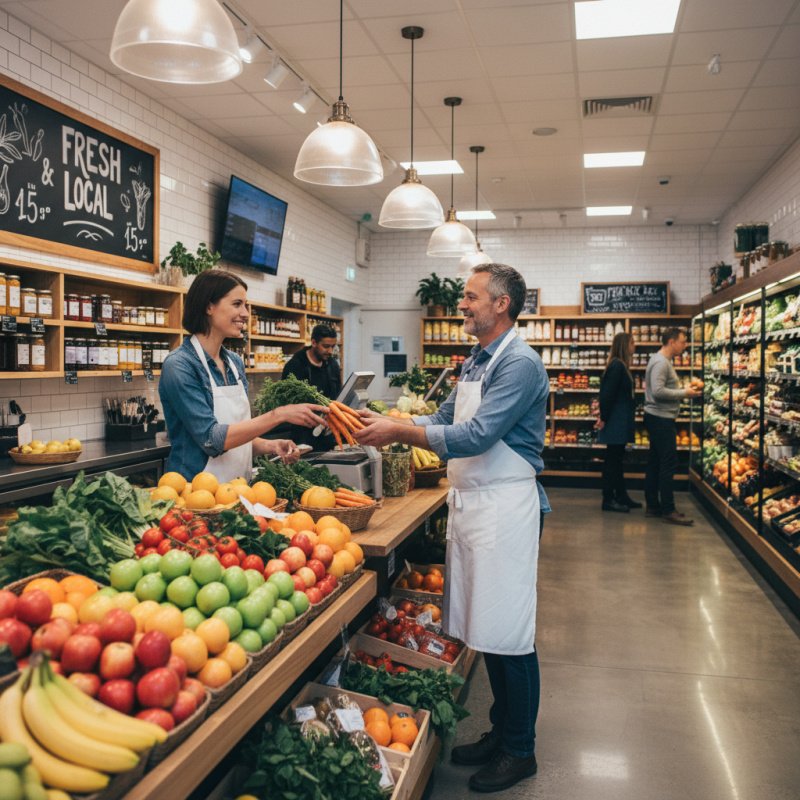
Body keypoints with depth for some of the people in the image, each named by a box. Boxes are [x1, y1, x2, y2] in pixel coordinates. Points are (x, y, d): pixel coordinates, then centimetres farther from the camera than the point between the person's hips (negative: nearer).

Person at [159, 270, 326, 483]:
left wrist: (270, 446, -5)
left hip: (239, 486, 6)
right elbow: (211, 439, -21)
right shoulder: (179, 365, -13)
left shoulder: (235, 362, 7)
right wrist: (279, 414, -24)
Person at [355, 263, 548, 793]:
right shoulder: (475, 362, 14)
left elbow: (476, 436, -24)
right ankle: (501, 731, 32)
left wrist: (399, 432, -19)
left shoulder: (520, 363, -16)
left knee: (509, 633, 2)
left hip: (505, 507, -9)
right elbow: (445, 420, 18)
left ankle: (520, 751, 19)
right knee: (486, 627, 17)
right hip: (470, 505, 9)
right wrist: (388, 423, 5)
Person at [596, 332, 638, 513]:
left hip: (620, 421, 10)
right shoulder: (617, 366, -16)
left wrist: (604, 416, 12)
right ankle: (608, 500, 3)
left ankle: (621, 496, 22)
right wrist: (604, 418, -15)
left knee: (617, 459, 14)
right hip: (615, 421, -10)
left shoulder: (620, 365, 13)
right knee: (612, 459, -4)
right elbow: (608, 394, -19)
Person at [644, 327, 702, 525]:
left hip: (659, 419, 11)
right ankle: (668, 510, -5)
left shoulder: (663, 361, 16)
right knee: (668, 463, -8)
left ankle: (652, 505, 18)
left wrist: (684, 391, 4)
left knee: (655, 462, 12)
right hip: (660, 418, -11)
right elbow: (658, 391, -25)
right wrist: (684, 393, -16)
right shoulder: (660, 362, -16)